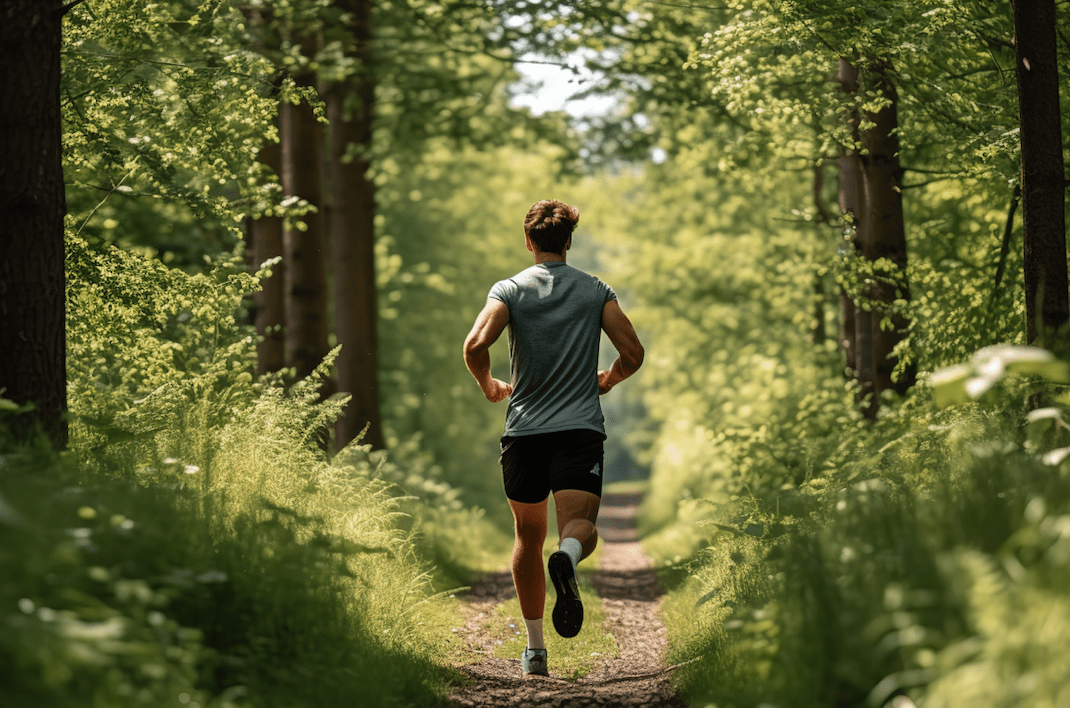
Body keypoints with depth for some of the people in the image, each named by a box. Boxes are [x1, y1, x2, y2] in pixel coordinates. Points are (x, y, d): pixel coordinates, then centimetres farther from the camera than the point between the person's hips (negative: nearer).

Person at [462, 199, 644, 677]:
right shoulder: (596, 291, 8)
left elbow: (475, 345, -12)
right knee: (581, 527, -10)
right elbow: (633, 354, 3)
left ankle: (535, 649, 16)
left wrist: (488, 385, 7)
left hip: (524, 430, 1)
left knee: (529, 537, 14)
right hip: (581, 428, -1)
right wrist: (607, 381, 24)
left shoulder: (510, 290, 3)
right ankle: (567, 558, -48)